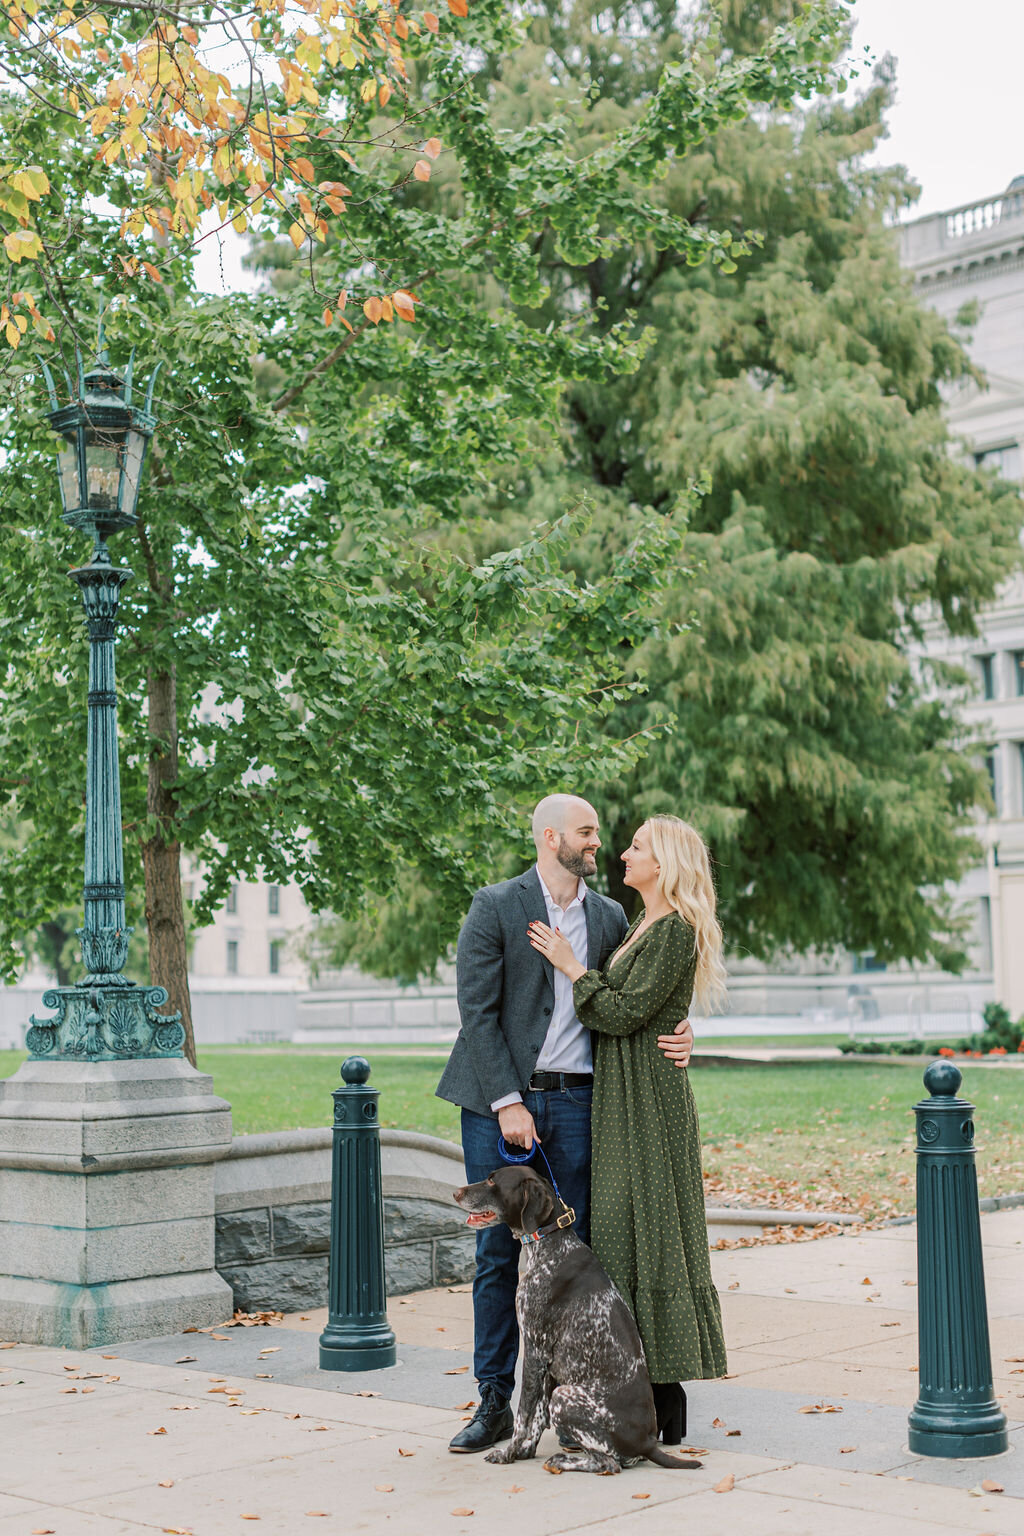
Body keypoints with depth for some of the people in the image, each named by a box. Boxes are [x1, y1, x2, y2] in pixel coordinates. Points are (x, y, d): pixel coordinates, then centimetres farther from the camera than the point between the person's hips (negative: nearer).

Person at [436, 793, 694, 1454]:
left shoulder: (610, 916, 10)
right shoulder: (495, 906, -4)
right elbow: (477, 1011, -9)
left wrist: (679, 1031, -2)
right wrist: (507, 1102, -14)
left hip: (575, 1102, 3)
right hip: (499, 1101, -3)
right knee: (498, 1255, 3)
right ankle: (495, 1402, 13)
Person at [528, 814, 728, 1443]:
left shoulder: (675, 932, -14)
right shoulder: (645, 926, 16)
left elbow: (624, 1014, -18)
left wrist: (572, 967, -10)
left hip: (648, 1102, -9)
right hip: (620, 1101, 9)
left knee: (647, 1233, -6)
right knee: (622, 1233, 10)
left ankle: (666, 1403, 1)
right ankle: (640, 1389, 16)